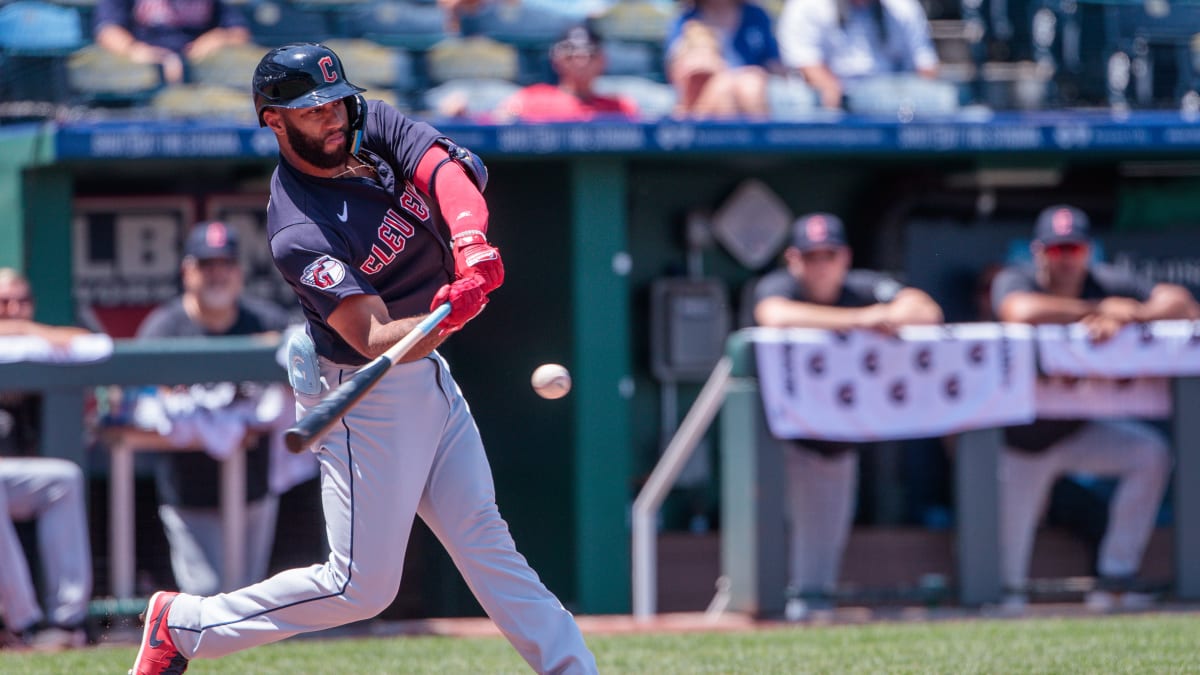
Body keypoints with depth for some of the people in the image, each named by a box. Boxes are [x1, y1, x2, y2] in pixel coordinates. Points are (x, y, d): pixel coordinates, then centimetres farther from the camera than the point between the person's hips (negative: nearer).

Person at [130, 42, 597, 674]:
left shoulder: (374, 126, -5)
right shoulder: (299, 234, -26)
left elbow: (450, 171, -22)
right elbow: (377, 340, -33)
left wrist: (471, 241, -42)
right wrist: (444, 319, -53)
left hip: (427, 373, 7)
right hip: (364, 396, -7)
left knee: (482, 538, 10)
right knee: (362, 585, -2)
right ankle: (183, 623, 11)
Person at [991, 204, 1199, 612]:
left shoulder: (1106, 284, -9)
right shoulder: (1014, 281, -18)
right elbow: (1023, 311, -44)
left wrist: (1126, 317, -36)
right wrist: (1100, 310, -34)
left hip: (1077, 432, 3)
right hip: (1020, 441, -3)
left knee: (1150, 453, -17)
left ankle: (1116, 579, -9)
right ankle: (1012, 591, 28)